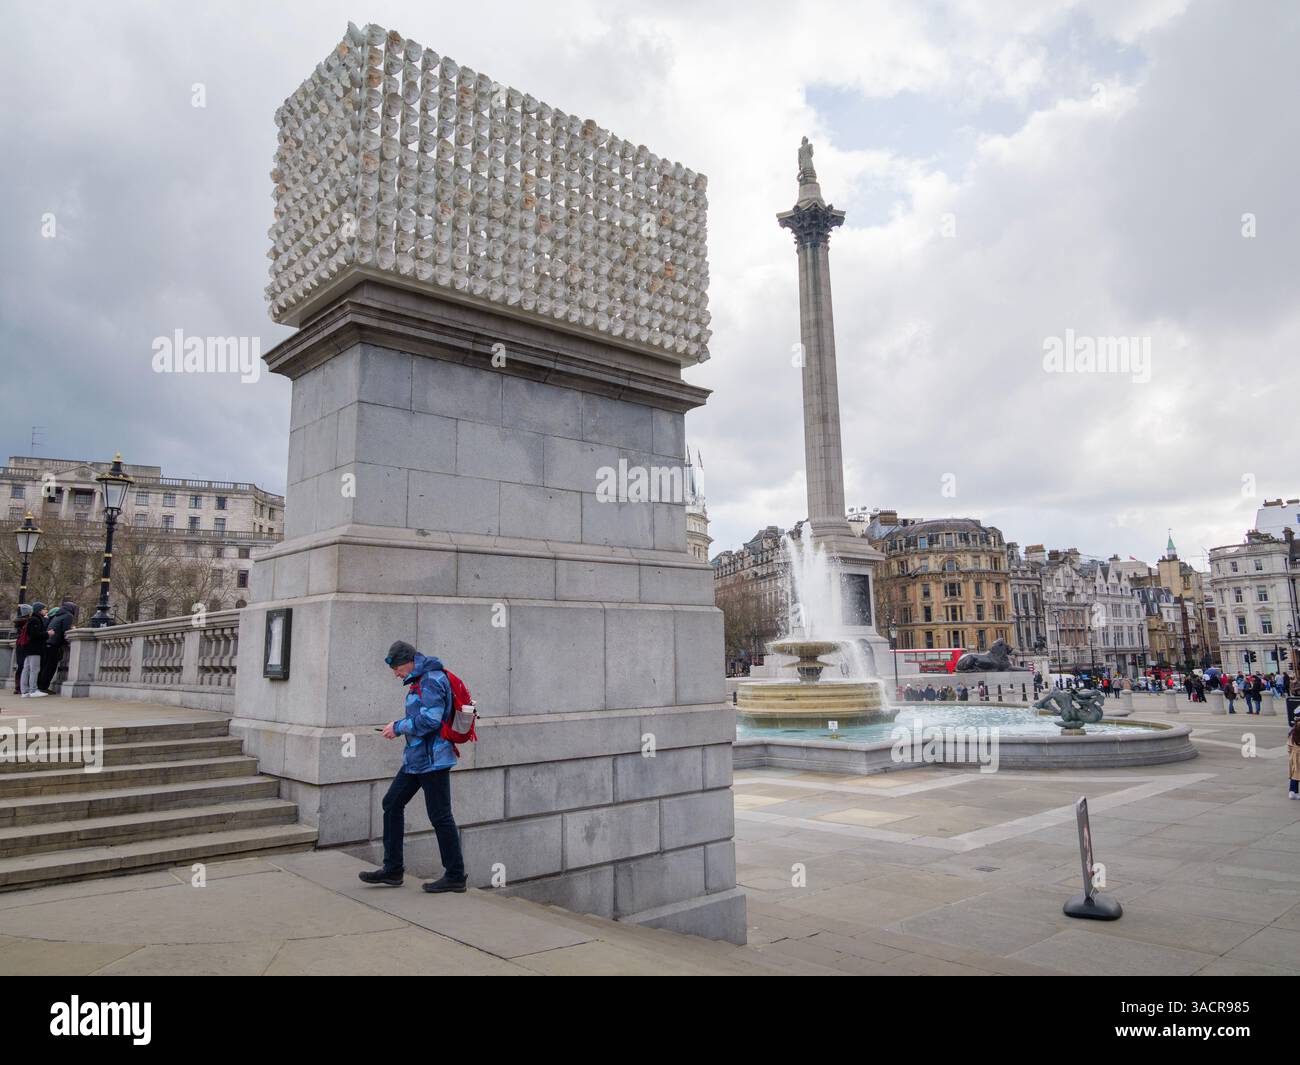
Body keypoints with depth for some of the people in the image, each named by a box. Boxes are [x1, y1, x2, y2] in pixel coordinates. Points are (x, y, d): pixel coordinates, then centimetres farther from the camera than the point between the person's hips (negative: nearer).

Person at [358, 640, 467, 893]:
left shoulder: (432, 680, -17)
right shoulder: (421, 680, 14)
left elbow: (429, 720, -26)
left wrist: (398, 727, -14)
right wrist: (400, 726, 9)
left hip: (432, 760, -11)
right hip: (416, 759, 11)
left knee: (440, 817, -2)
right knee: (392, 804, 13)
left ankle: (455, 877, 10)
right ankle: (392, 869, 23)